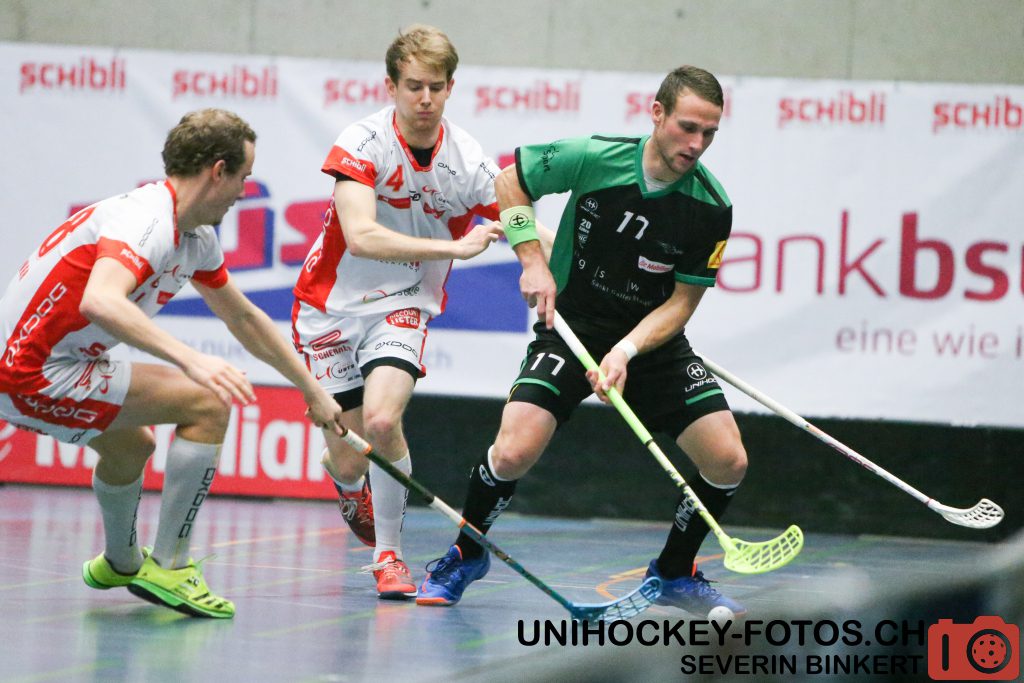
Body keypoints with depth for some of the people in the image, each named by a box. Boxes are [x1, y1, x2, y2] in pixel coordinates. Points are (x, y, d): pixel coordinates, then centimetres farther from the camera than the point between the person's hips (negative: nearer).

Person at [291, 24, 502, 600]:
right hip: (333, 303, -1)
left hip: (404, 305, 1)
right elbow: (362, 236, -30)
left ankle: (389, 553, -6)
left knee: (382, 419, -26)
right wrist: (455, 247, -38)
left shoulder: (469, 163, -11)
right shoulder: (362, 143, -19)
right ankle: (351, 490, 42)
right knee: (348, 460, 2)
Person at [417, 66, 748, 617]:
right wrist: (533, 261, -13)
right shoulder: (593, 158, -18)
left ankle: (674, 573, 16)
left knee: (727, 461, -10)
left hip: (654, 339, 2)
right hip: (571, 325, -2)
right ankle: (465, 555, 8)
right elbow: (509, 182, -2)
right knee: (514, 452, -22)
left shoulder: (711, 208, -14)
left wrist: (625, 352, -24)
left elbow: (681, 302, -9)